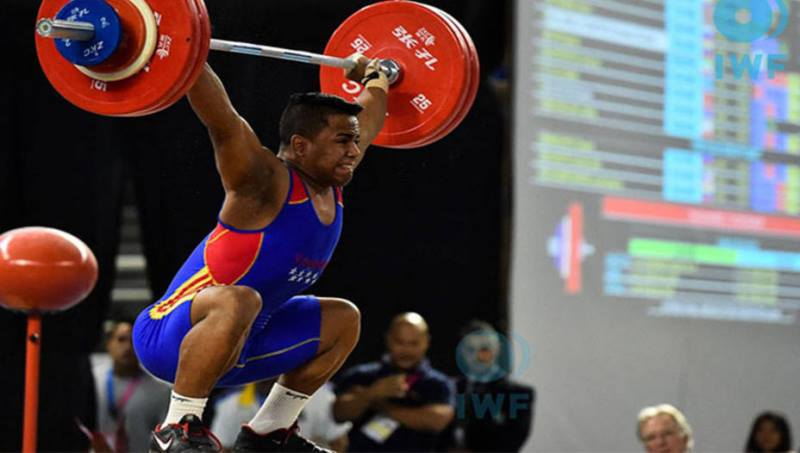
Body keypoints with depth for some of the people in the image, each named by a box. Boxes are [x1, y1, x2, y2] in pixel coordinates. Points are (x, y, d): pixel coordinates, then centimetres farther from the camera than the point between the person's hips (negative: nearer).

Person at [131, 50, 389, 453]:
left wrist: (375, 78, 37)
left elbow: (368, 119, 21)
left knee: (343, 320, 18)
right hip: (168, 339, -9)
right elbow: (220, 119, -34)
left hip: (233, 343, 9)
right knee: (237, 302, -41)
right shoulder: (267, 185, -20)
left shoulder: (331, 186, 4)